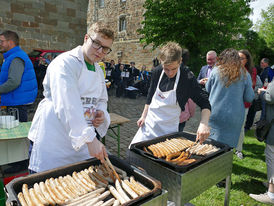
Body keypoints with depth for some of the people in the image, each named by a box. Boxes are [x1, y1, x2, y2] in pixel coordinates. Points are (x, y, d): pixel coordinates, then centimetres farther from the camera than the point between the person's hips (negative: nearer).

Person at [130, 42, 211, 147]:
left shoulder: (187, 78, -19)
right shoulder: (158, 71, -6)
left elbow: (204, 103, -15)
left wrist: (204, 123, -32)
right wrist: (144, 116, 10)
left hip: (169, 130, -4)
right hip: (149, 123, 4)